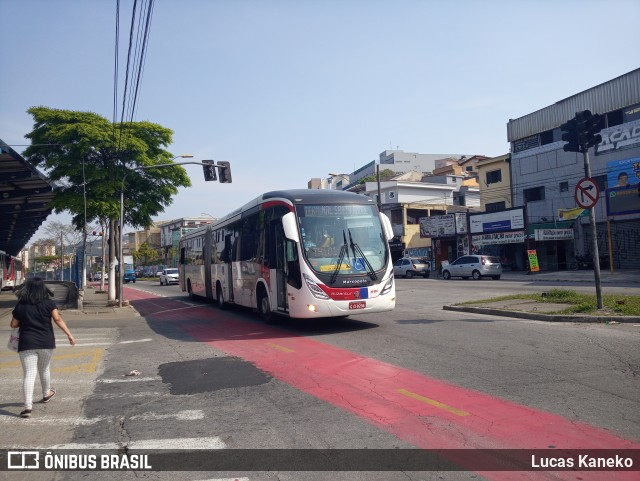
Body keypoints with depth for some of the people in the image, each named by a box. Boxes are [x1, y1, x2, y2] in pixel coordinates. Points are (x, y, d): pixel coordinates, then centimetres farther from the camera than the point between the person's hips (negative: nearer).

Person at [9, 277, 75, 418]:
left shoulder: (20, 305, 0)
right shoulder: (49, 303, -3)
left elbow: (13, 324, 4)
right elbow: (57, 319, -11)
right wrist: (69, 334, -11)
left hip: (27, 343, -1)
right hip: (46, 343, 1)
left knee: (29, 374, -3)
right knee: (44, 370, 22)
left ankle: (28, 406, -15)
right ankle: (46, 394, 42)